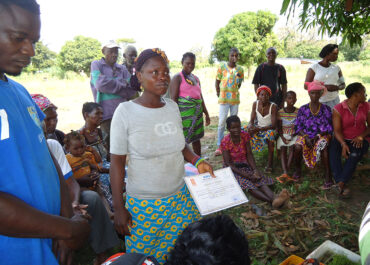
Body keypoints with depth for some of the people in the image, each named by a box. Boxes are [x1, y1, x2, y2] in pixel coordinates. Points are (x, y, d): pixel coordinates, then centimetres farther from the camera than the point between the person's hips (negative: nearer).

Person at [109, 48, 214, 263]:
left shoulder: (172, 107, 1)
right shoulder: (126, 112, -13)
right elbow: (117, 161, -9)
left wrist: (197, 161, -4)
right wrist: (119, 207, -7)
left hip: (181, 197, 4)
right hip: (144, 204, -4)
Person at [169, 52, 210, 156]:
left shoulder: (196, 78, 17)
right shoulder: (178, 77, -4)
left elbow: (201, 97, 22)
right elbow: (173, 98, -11)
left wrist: (206, 113, 22)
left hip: (197, 112, 7)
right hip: (185, 112, -7)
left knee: (197, 138, 15)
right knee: (182, 140, -6)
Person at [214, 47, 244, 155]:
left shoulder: (240, 69, 4)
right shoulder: (222, 67, -4)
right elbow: (217, 82, 3)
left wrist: (234, 93, 5)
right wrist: (219, 95, 4)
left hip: (235, 99, 3)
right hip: (224, 99, -3)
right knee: (222, 122, -4)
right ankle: (219, 146, 4)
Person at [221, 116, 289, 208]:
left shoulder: (245, 136, -1)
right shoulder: (225, 142, -14)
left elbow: (249, 155, 0)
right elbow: (228, 163, -16)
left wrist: (255, 170, -17)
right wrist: (246, 175, -24)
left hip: (245, 165, 4)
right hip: (232, 169, -4)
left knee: (260, 179, -26)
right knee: (247, 183, -33)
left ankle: (274, 198, -52)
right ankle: (271, 201, -53)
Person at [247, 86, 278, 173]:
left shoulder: (273, 107, -16)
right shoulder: (255, 104, -3)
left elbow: (273, 125, -20)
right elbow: (252, 120, -4)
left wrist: (259, 129, -33)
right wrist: (250, 126, -29)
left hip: (269, 129, -4)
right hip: (258, 128, 4)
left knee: (270, 134, -38)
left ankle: (270, 162, -27)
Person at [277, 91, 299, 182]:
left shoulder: (298, 112, 3)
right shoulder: (280, 112, 4)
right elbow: (279, 128, 3)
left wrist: (293, 135, -15)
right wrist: (282, 137, -13)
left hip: (294, 134, -1)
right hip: (284, 134, 1)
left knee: (292, 147, -30)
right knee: (283, 148, -27)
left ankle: (285, 173, -37)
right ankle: (285, 173, -40)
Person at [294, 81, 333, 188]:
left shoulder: (326, 109, 3)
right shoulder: (303, 109, 4)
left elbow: (328, 128, 0)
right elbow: (298, 127, 2)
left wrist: (316, 137, -16)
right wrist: (306, 137, -15)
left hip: (321, 135, 0)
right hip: (305, 135, 1)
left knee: (323, 145, -35)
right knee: (298, 146, -30)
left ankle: (327, 174, -27)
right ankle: (298, 169, -4)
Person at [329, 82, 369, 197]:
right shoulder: (338, 109, -5)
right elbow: (337, 130, -10)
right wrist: (343, 144, -27)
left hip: (360, 140, 1)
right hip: (343, 139, -1)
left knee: (354, 155, -33)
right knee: (333, 150, -33)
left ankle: (341, 183, -33)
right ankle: (343, 186, -36)